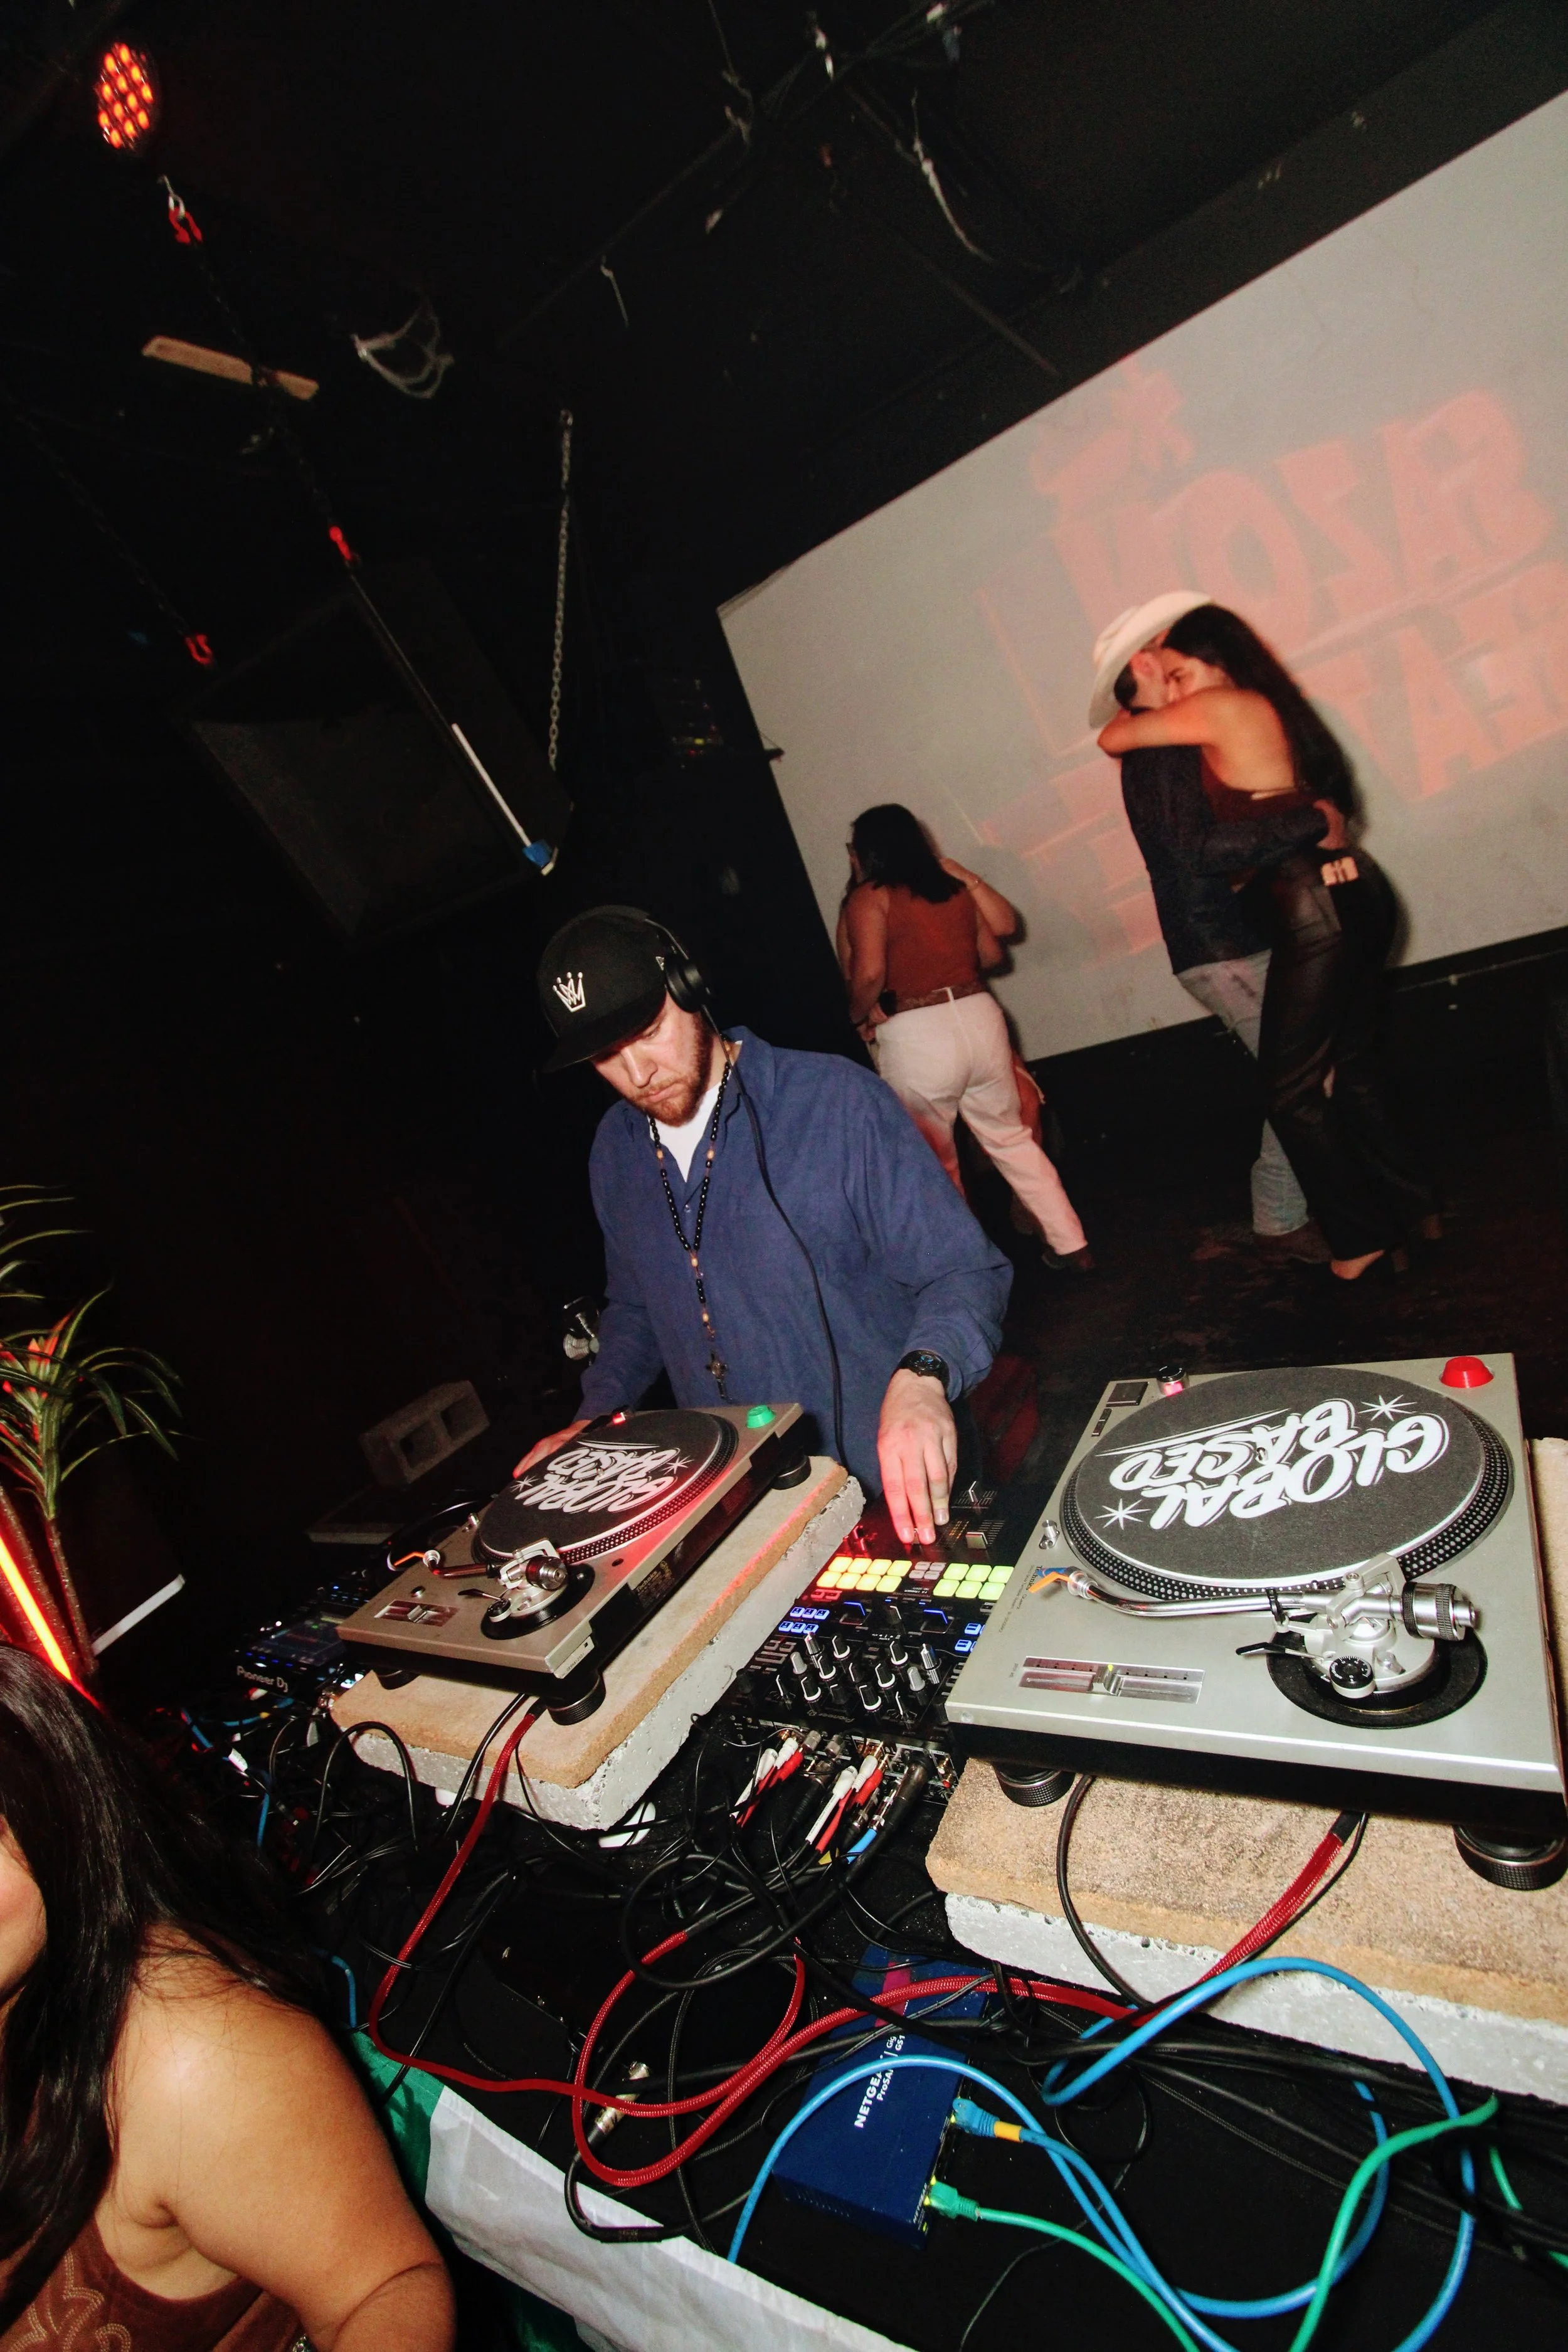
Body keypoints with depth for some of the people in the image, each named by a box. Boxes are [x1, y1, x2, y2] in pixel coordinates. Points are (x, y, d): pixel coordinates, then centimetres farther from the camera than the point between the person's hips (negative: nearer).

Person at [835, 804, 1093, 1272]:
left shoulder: (868, 899, -5)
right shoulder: (953, 887, 13)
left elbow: (868, 976, -17)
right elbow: (991, 955, 20)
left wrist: (859, 1017, 1)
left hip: (915, 1038, -6)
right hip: (979, 1018, 6)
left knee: (934, 1163, 12)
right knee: (1012, 1139, 20)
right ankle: (1072, 1246, 24)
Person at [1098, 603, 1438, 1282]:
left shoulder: (1219, 707, -7)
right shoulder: (1275, 709, 18)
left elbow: (1113, 738, 2)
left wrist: (1130, 718, 23)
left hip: (1317, 904, -9)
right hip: (1359, 890, 9)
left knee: (1290, 1085, 1)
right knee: (1353, 1070, 16)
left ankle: (1362, 1239, 8)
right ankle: (1412, 1209, 24)